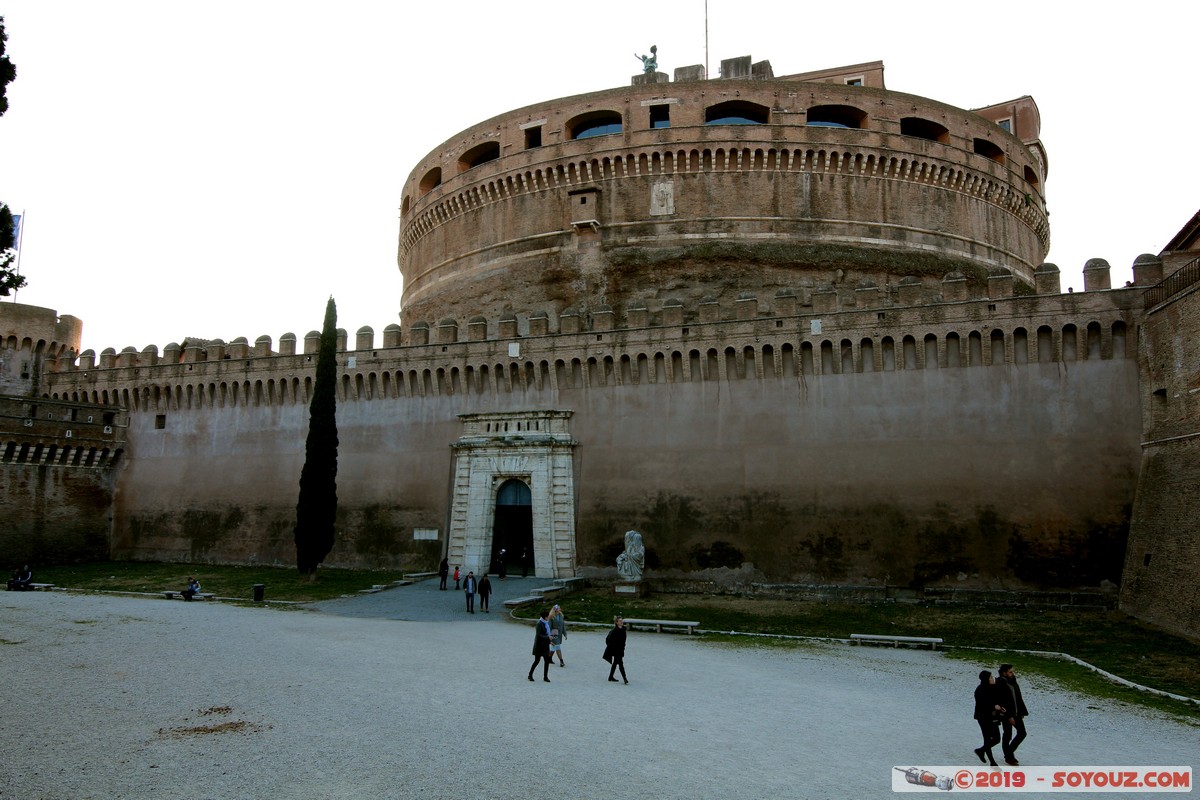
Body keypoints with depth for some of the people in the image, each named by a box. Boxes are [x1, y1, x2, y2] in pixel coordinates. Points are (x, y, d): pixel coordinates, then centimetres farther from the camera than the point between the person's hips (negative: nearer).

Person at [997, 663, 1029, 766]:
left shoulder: (1013, 682, 7)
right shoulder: (1000, 684, -18)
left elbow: (1019, 698, 15)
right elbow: (1001, 702, -20)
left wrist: (1022, 712, 12)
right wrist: (1009, 716, -20)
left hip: (1016, 713, 8)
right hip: (1006, 715, -8)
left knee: (1022, 733, 9)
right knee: (1008, 736, 3)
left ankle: (1010, 751, 27)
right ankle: (1008, 758, 17)